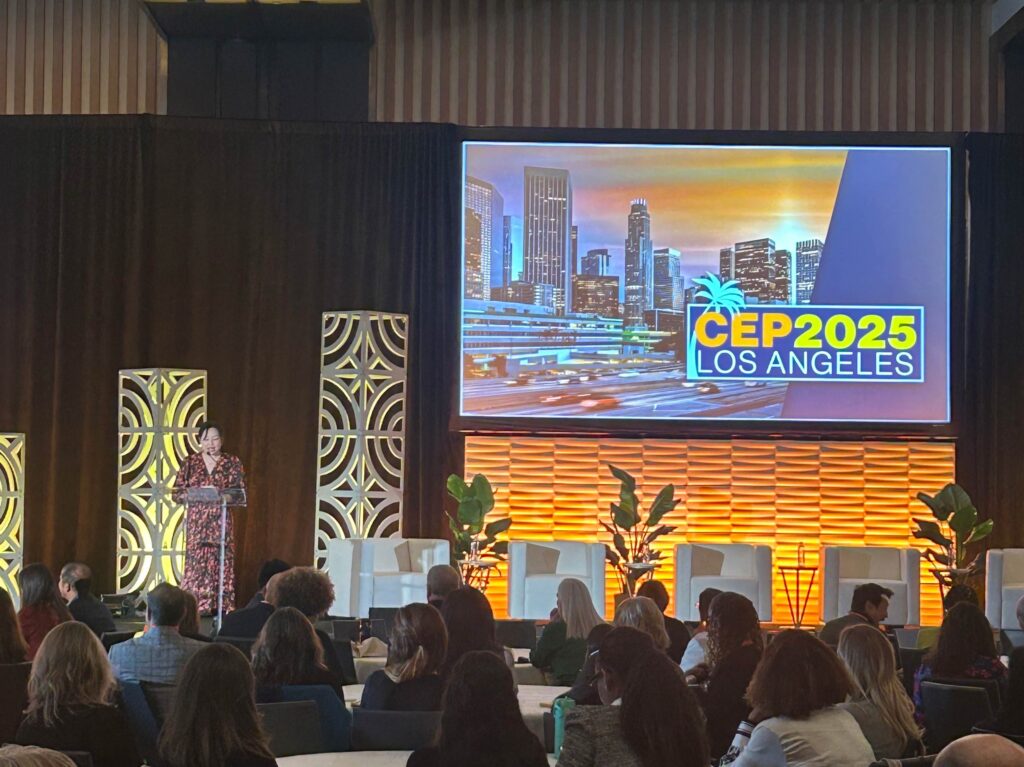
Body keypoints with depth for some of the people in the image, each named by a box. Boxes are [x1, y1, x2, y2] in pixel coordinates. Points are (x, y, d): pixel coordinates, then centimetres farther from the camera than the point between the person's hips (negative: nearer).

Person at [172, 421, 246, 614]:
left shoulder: (232, 463, 7)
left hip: (221, 523, 0)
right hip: (196, 523, 0)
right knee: (196, 565, -4)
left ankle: (223, 609, -1)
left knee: (222, 566, -4)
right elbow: (177, 493, 4)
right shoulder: (190, 463, 8)